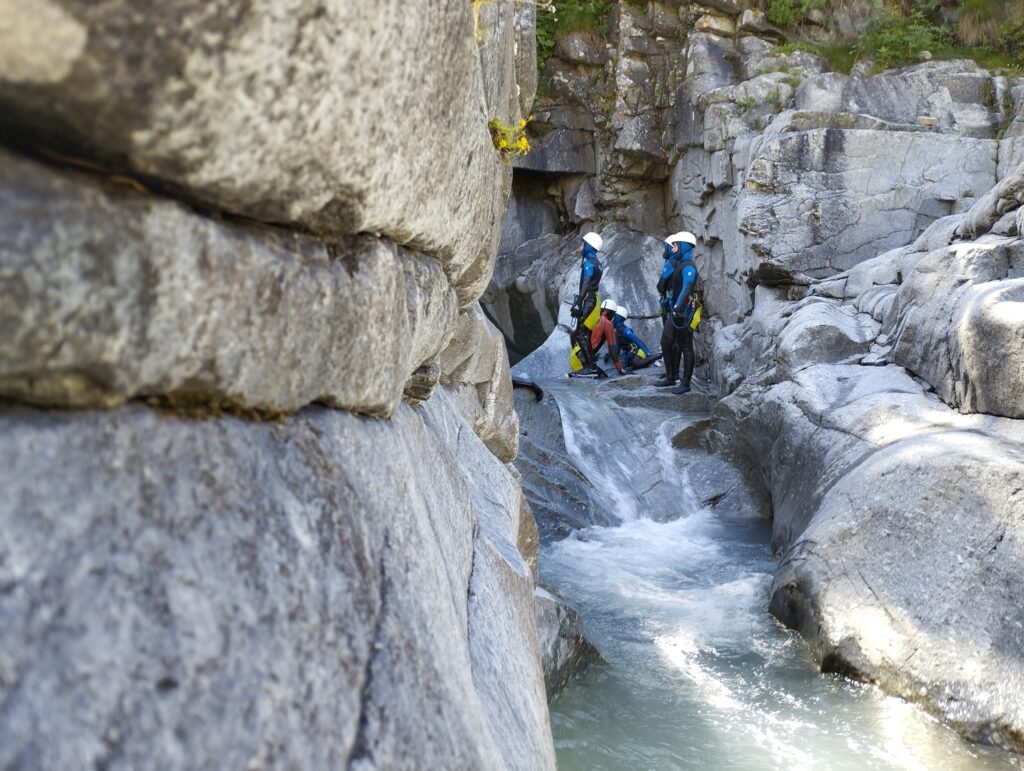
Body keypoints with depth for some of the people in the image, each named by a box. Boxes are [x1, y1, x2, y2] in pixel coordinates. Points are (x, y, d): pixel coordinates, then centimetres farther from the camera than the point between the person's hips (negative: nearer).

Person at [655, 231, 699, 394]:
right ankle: (670, 377, 24)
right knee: (666, 343, 14)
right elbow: (661, 286, 15)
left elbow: (687, 289, -25)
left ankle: (685, 383, 1)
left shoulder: (688, 266, -14)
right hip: (673, 311, 10)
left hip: (683, 312, -10)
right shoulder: (676, 265, 16)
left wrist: (678, 308, -31)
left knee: (685, 347, -3)